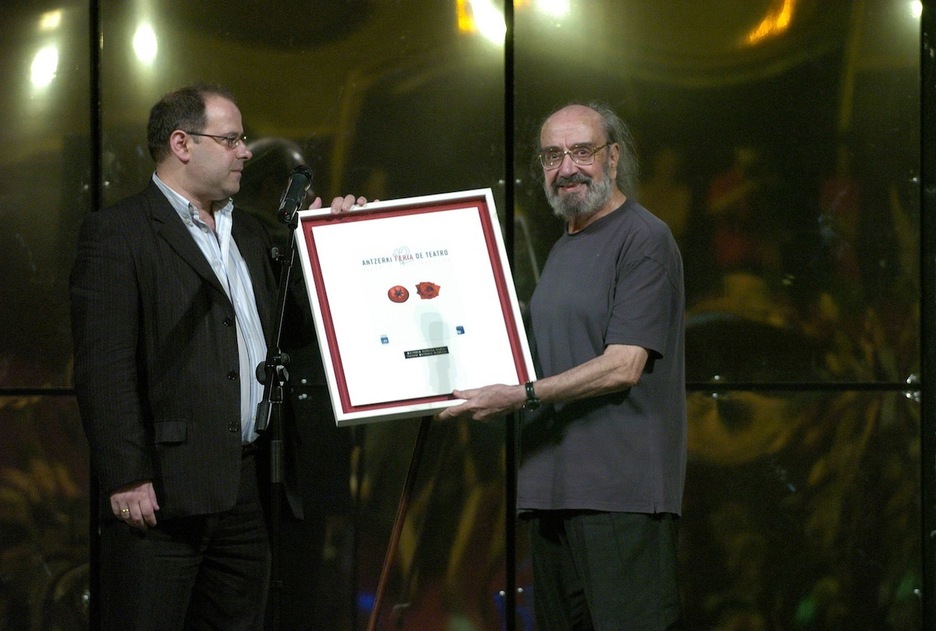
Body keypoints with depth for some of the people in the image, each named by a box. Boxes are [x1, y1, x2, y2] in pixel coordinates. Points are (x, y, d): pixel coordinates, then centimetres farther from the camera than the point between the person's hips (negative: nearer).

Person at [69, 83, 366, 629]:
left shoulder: (251, 234, 20)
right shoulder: (118, 232, -4)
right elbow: (104, 368, -11)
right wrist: (127, 478, -17)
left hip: (246, 489, 7)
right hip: (161, 491, -7)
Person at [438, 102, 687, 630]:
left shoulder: (644, 239, -6)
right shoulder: (562, 249, 23)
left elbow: (623, 366, -14)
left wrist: (521, 396, -16)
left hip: (621, 488, -9)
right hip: (552, 486, 9)